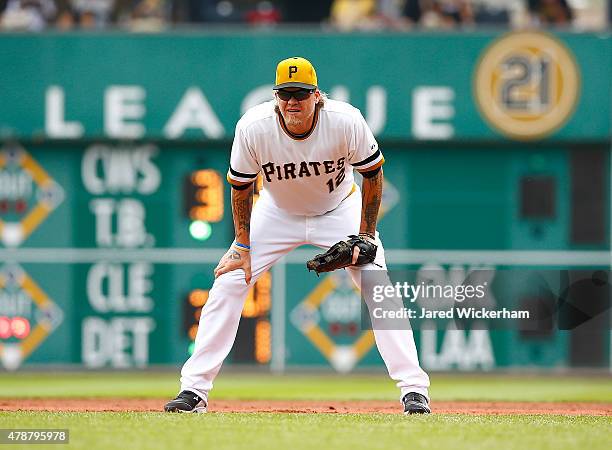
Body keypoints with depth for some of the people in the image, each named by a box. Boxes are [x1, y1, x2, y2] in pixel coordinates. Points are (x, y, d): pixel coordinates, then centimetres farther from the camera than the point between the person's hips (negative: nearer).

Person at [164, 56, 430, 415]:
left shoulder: (346, 121, -30)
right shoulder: (253, 127, -28)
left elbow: (373, 173, -14)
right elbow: (241, 186, -11)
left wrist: (365, 236, -17)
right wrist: (243, 247, -11)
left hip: (339, 210, -1)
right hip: (277, 212, 1)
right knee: (229, 282, -11)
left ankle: (414, 389, -10)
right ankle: (194, 390, -5)